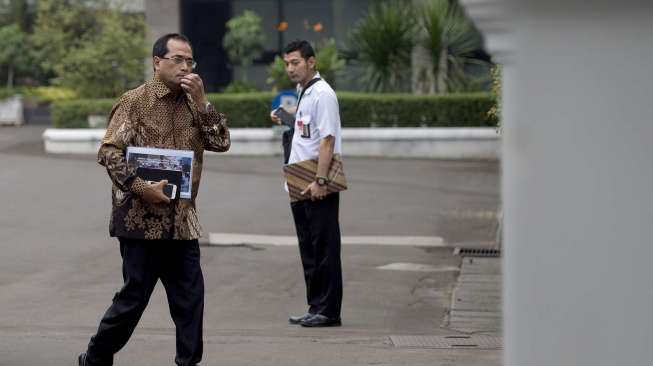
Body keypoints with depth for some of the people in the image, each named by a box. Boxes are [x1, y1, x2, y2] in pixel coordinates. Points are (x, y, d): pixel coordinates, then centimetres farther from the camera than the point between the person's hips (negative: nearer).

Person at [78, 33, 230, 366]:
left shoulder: (193, 103, 13)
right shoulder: (135, 101, -4)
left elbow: (221, 143, 3)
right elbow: (108, 151, -11)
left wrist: (201, 102, -6)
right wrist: (140, 186, -20)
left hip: (182, 222, 5)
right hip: (142, 218, -5)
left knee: (190, 296, 2)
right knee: (135, 296, 0)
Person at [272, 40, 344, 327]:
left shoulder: (322, 94, -13)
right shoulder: (303, 94, 17)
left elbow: (327, 139, -19)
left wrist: (320, 181, -23)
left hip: (319, 188, -10)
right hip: (300, 185, 10)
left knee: (324, 248, -5)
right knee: (308, 249, 12)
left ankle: (328, 311, -2)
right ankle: (315, 307, 18)